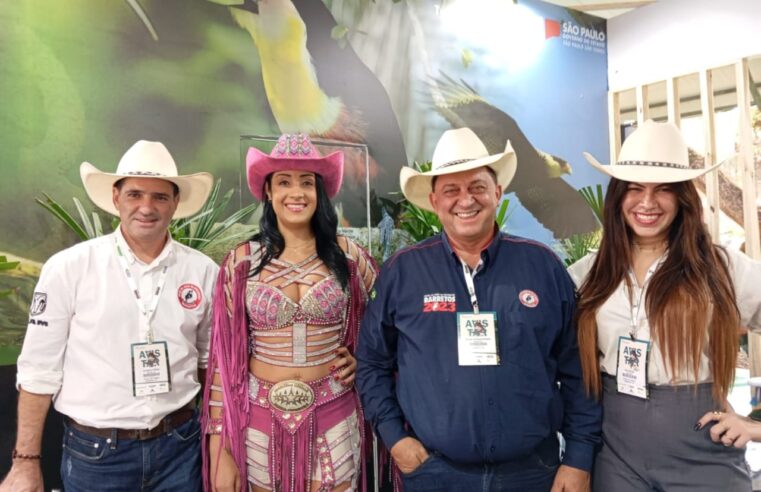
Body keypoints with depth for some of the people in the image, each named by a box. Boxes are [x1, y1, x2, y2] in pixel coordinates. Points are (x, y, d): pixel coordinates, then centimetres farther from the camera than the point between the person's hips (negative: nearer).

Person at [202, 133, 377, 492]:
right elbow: (224, 359, -2)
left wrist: (364, 358, -2)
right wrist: (219, 448, -3)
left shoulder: (347, 255, -4)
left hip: (333, 418, 1)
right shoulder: (241, 261, -5)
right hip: (261, 421, 0)